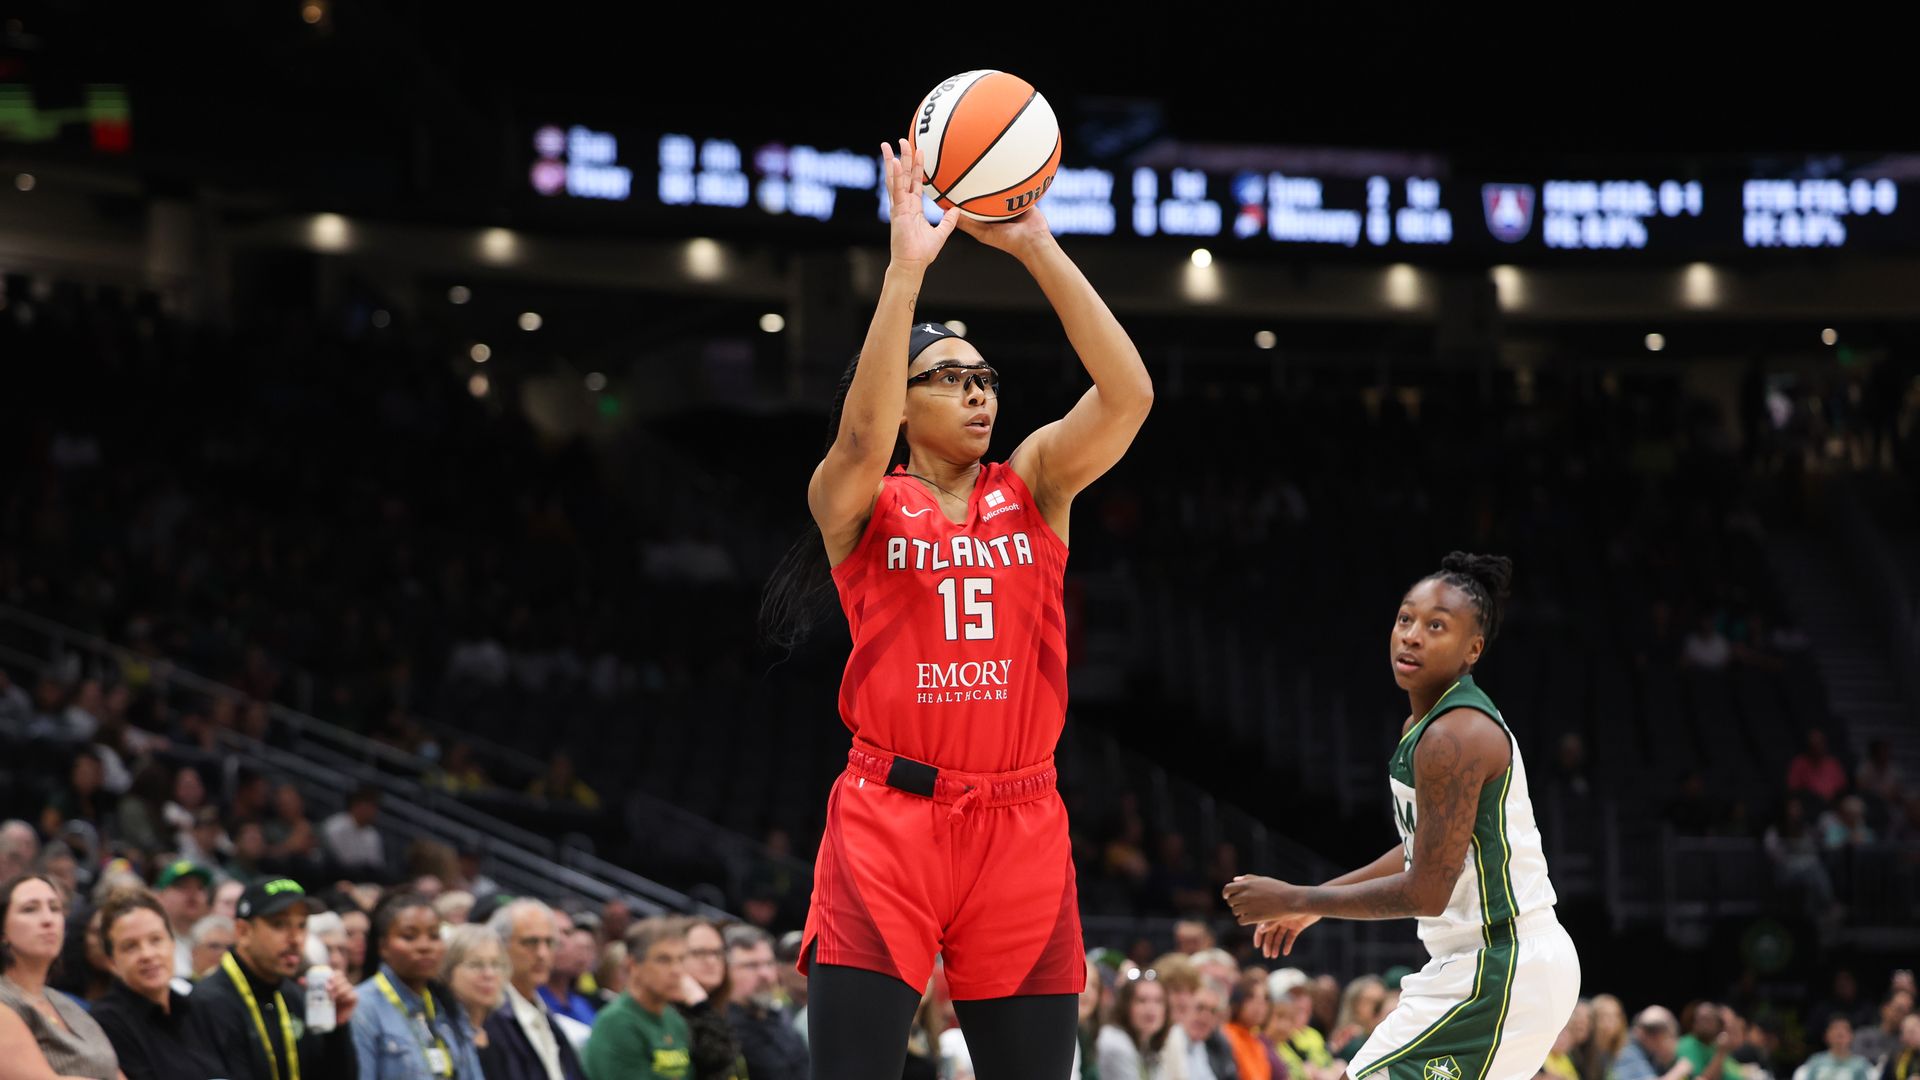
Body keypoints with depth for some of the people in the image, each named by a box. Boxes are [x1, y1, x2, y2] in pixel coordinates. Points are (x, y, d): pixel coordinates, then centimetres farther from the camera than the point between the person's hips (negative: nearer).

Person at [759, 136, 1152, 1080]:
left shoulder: (1032, 486, 10)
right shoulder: (853, 501, 3)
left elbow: (1128, 395, -7)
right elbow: (863, 436, -20)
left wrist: (1036, 247, -13)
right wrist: (907, 267, -25)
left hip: (1020, 826, 3)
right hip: (888, 821, -3)